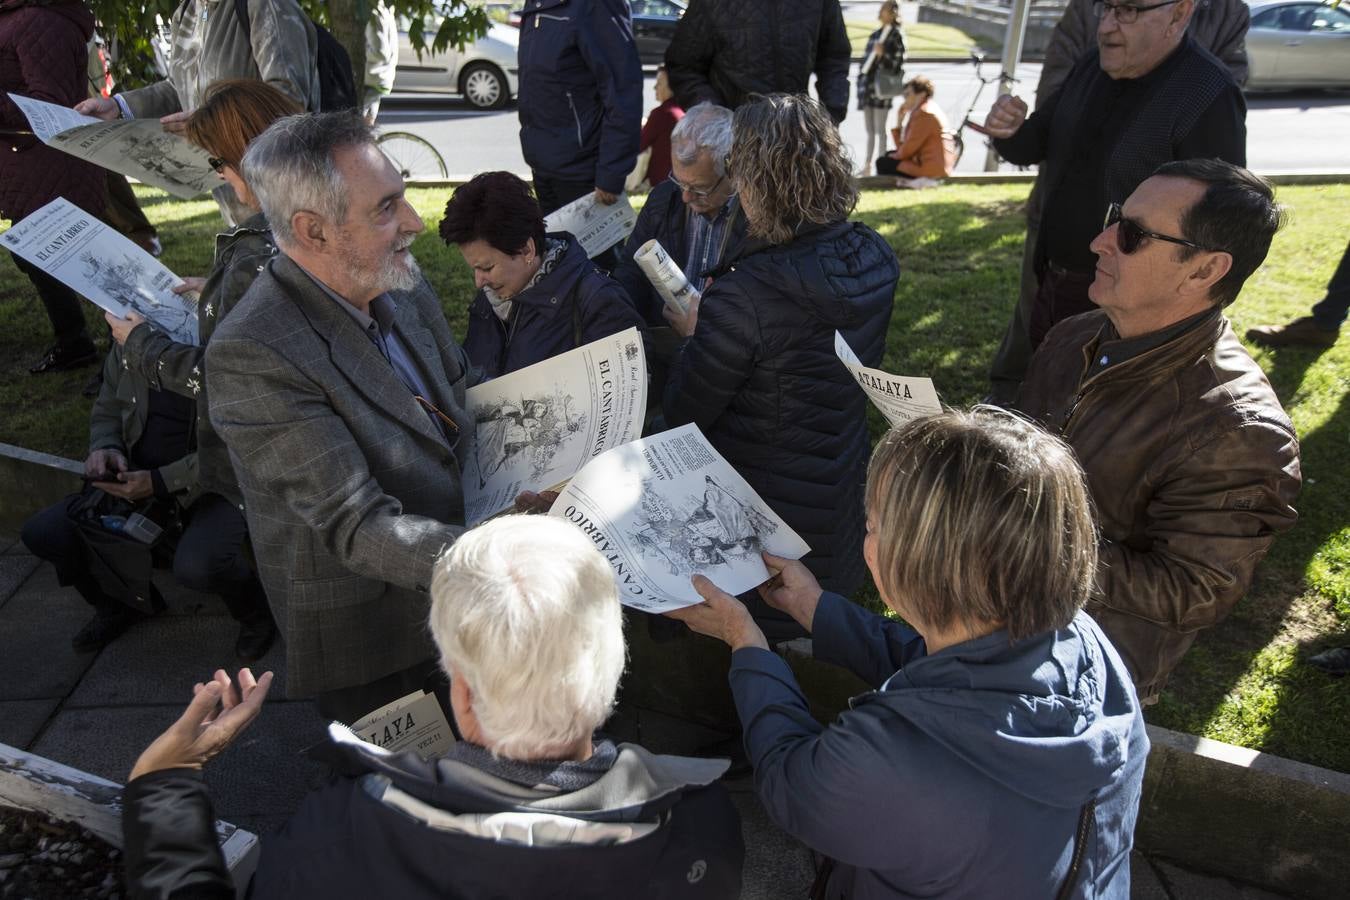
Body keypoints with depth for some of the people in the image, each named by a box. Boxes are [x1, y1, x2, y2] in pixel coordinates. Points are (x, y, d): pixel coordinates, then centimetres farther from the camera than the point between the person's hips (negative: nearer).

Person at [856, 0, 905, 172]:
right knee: (870, 131, 11)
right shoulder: (874, 35, 18)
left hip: (882, 87, -7)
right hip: (867, 86, 7)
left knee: (880, 129, -6)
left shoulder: (896, 35, -2)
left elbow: (898, 63, -8)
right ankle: (866, 166, 17)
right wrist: (860, 83, 14)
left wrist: (883, 55, -23)